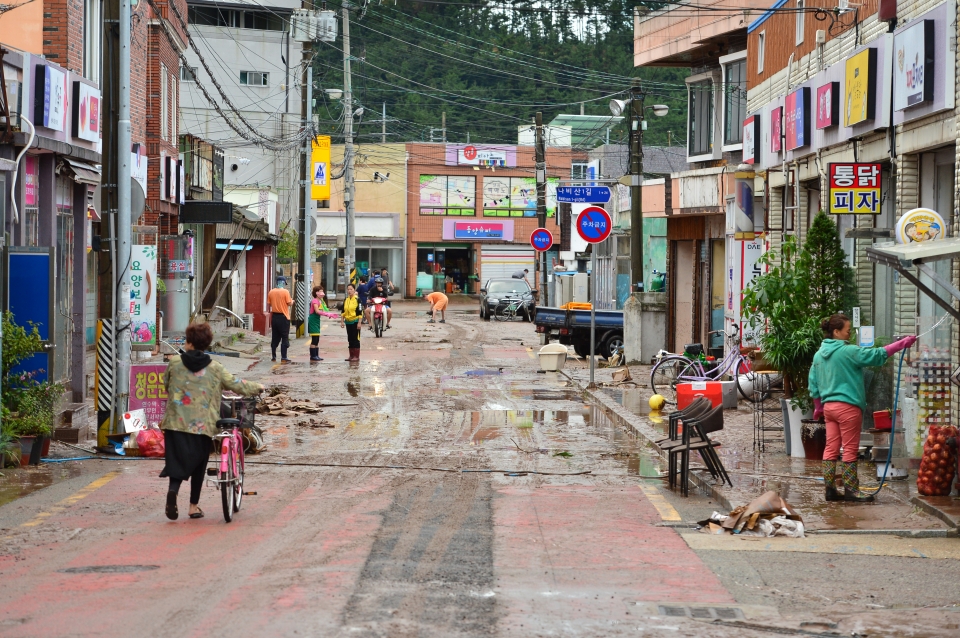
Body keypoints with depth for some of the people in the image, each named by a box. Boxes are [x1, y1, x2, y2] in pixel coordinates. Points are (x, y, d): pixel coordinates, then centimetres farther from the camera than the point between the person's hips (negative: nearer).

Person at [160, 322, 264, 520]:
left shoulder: (174, 363, 2)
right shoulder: (215, 368, -1)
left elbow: (166, 384, 17)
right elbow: (236, 385, 3)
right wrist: (257, 388, 21)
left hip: (176, 423, 0)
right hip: (203, 425, 0)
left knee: (177, 460, 2)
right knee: (198, 464, 14)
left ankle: (173, 488, -28)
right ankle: (194, 505, 18)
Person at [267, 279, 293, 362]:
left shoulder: (271, 292, 2)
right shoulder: (285, 292, -12)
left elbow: (269, 304, 7)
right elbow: (289, 303, -11)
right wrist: (292, 301, 11)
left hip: (274, 317, 5)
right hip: (283, 317, -5)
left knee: (275, 338, 15)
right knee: (285, 338, -1)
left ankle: (273, 356, 19)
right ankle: (283, 358, -5)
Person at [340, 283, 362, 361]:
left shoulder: (357, 299, -9)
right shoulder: (346, 300, 10)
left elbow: (360, 312, -11)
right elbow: (343, 312, 15)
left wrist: (359, 323, -16)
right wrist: (342, 321, 9)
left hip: (355, 322, -6)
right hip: (348, 322, 6)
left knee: (356, 339, -3)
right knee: (350, 339, 10)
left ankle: (356, 356, 1)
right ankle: (351, 355, 16)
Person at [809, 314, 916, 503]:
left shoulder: (819, 355, 9)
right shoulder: (848, 351, -13)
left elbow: (813, 384, 15)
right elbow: (877, 355, -14)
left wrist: (818, 408, 24)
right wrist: (902, 344, -7)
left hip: (828, 407, 7)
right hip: (847, 407, -7)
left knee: (831, 449, 8)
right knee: (850, 450, 0)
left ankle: (830, 489, 10)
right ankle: (850, 491, 3)